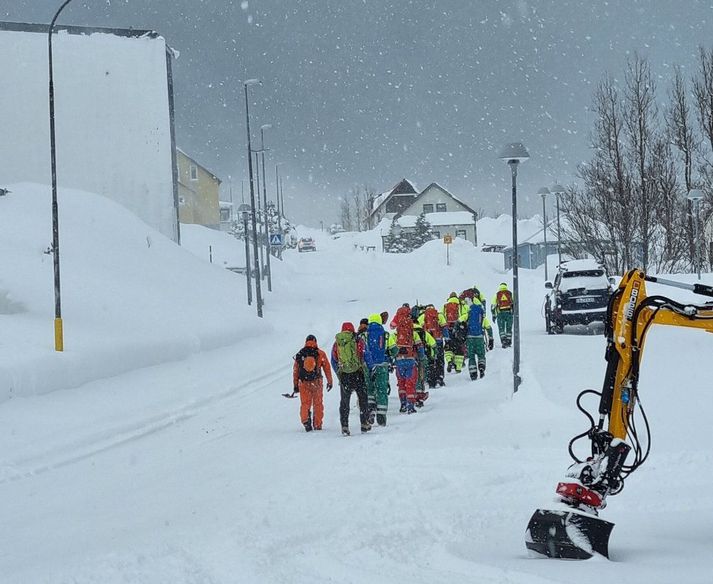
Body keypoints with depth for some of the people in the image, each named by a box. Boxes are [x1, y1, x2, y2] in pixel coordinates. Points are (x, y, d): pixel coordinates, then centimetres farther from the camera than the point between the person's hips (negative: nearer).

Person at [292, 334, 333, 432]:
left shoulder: (299, 355, 5)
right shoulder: (320, 354, 0)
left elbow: (295, 370, 8)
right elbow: (327, 368, 3)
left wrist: (295, 385, 14)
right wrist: (329, 382, 12)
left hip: (303, 383, 1)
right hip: (317, 382, -1)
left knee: (305, 404, 6)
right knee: (318, 404, 10)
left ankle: (305, 420, -16)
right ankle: (318, 425, 14)